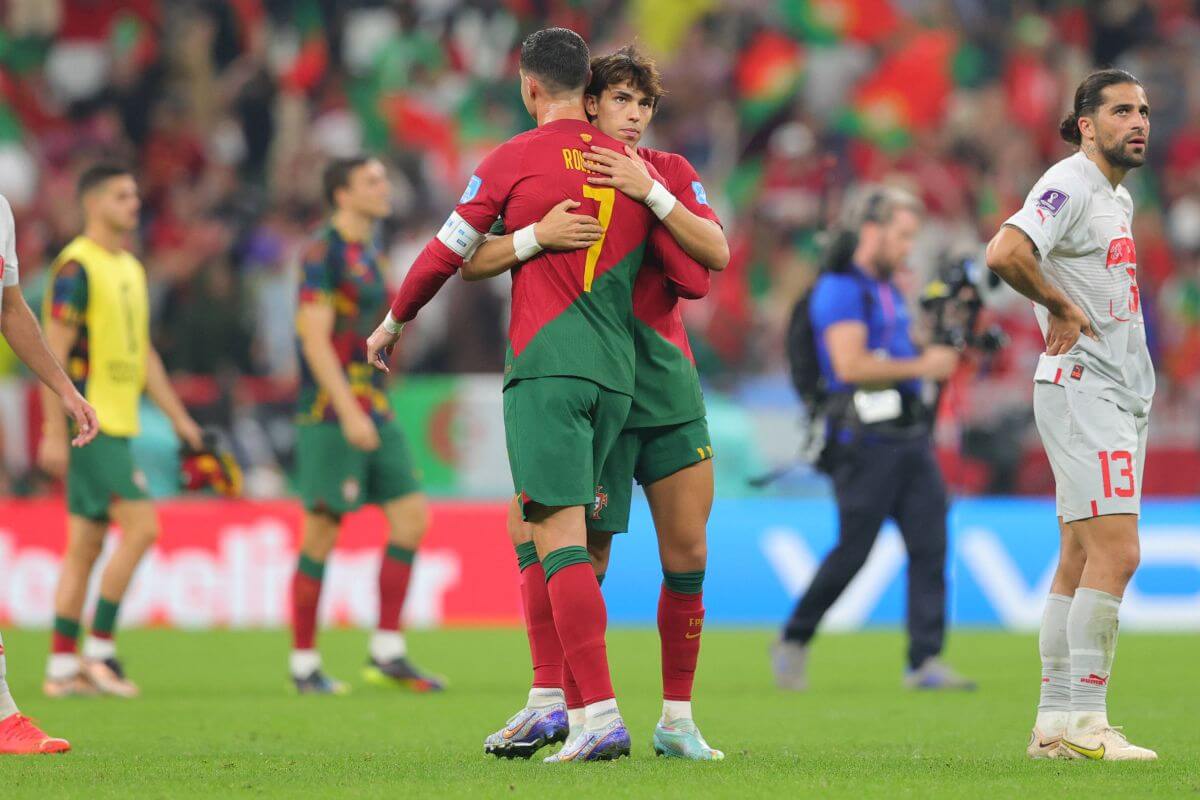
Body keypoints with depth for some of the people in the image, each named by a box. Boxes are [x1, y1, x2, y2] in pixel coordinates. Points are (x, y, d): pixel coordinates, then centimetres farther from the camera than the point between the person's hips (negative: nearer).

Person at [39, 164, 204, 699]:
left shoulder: (130, 269, 17)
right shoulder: (76, 267, -10)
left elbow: (143, 354, 23)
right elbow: (53, 353, -14)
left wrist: (179, 418, 20)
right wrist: (55, 432, -18)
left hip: (117, 426, 9)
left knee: (86, 544, 8)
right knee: (141, 527, -13)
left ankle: (63, 667, 10)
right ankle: (99, 650, -8)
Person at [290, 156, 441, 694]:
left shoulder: (369, 255, 17)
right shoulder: (323, 252, -10)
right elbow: (314, 338, -17)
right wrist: (348, 413, -23)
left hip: (373, 412, 9)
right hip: (330, 412, -9)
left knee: (412, 517, 0)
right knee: (322, 533, -4)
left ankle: (387, 654, 4)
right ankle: (304, 665, 4)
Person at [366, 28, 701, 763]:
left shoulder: (515, 160, -1)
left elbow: (447, 255, 6)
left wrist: (393, 322, 21)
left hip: (547, 370, -6)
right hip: (615, 374, 6)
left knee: (559, 539, -11)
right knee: (561, 538, 17)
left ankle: (603, 715, -22)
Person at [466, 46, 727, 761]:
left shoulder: (669, 171, 10)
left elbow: (716, 252, -5)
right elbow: (471, 263, -7)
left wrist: (651, 193, -18)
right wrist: (535, 236, -26)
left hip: (671, 379, 4)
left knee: (687, 554, 1)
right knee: (588, 556, -9)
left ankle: (678, 721, 9)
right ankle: (575, 713, -6)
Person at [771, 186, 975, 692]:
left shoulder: (890, 289, 19)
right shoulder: (841, 288, -10)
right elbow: (850, 363, -21)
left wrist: (940, 350, 13)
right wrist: (921, 365, -15)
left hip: (908, 435, 9)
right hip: (866, 439, -9)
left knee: (930, 543, -1)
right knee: (852, 551, -4)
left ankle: (926, 660, -1)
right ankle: (793, 642, 14)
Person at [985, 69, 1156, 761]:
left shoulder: (1119, 197, 19)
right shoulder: (1069, 185, -12)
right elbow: (1006, 253, -29)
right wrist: (1060, 307, -15)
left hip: (1122, 394, 10)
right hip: (1081, 387, -10)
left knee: (1082, 561, 8)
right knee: (1116, 553, -16)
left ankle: (1056, 725, 10)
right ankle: (1082, 723, -17)